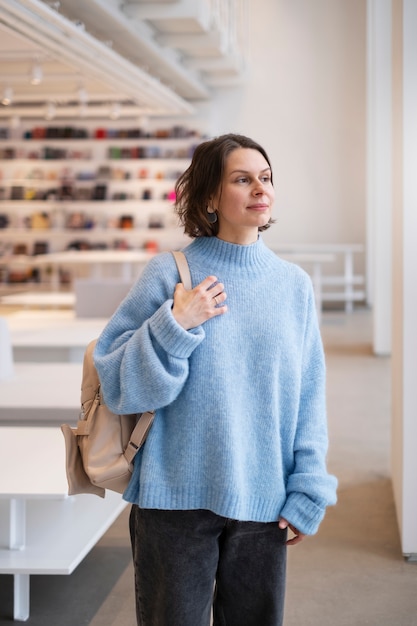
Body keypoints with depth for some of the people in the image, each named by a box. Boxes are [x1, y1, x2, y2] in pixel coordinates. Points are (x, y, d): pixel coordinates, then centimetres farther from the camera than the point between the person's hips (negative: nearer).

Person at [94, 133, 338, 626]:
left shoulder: (294, 284, 5)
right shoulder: (169, 273, -4)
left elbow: (309, 397, 6)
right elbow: (117, 385, -6)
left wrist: (307, 493, 1)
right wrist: (174, 326, -18)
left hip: (263, 505, 3)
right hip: (175, 499, -2)